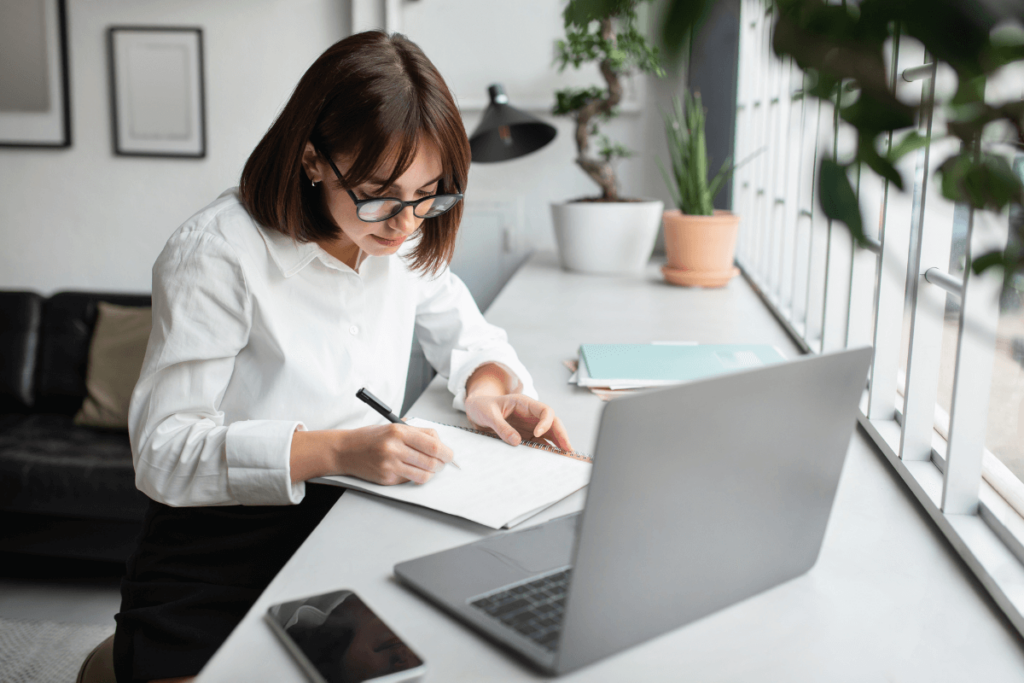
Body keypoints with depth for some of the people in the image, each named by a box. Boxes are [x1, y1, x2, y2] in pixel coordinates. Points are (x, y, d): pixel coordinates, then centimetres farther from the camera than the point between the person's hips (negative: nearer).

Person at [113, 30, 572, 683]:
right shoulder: (217, 254, -17)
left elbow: (468, 338, 16)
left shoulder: (409, 238, 1)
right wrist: (334, 450, -30)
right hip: (220, 561, -4)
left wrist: (488, 388, -8)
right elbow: (163, 450, -19)